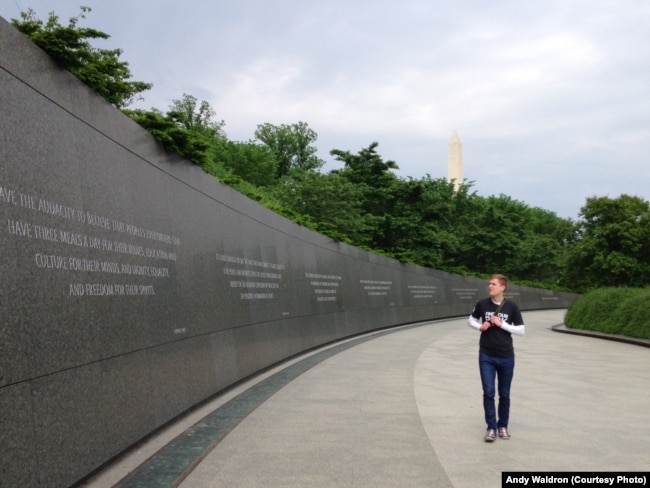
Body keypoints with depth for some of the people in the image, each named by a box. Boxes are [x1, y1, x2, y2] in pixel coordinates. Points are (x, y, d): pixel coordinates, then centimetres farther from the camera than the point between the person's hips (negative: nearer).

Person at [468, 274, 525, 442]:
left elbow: (521, 330, -3)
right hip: (486, 356, 0)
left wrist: (501, 324, -15)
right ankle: (491, 428, 3)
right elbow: (471, 320, 13)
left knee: (504, 394, 10)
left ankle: (503, 425, 26)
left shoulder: (511, 306, -5)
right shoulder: (482, 304, -2)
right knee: (488, 392, -5)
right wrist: (480, 326, -8)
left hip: (506, 357, 0)